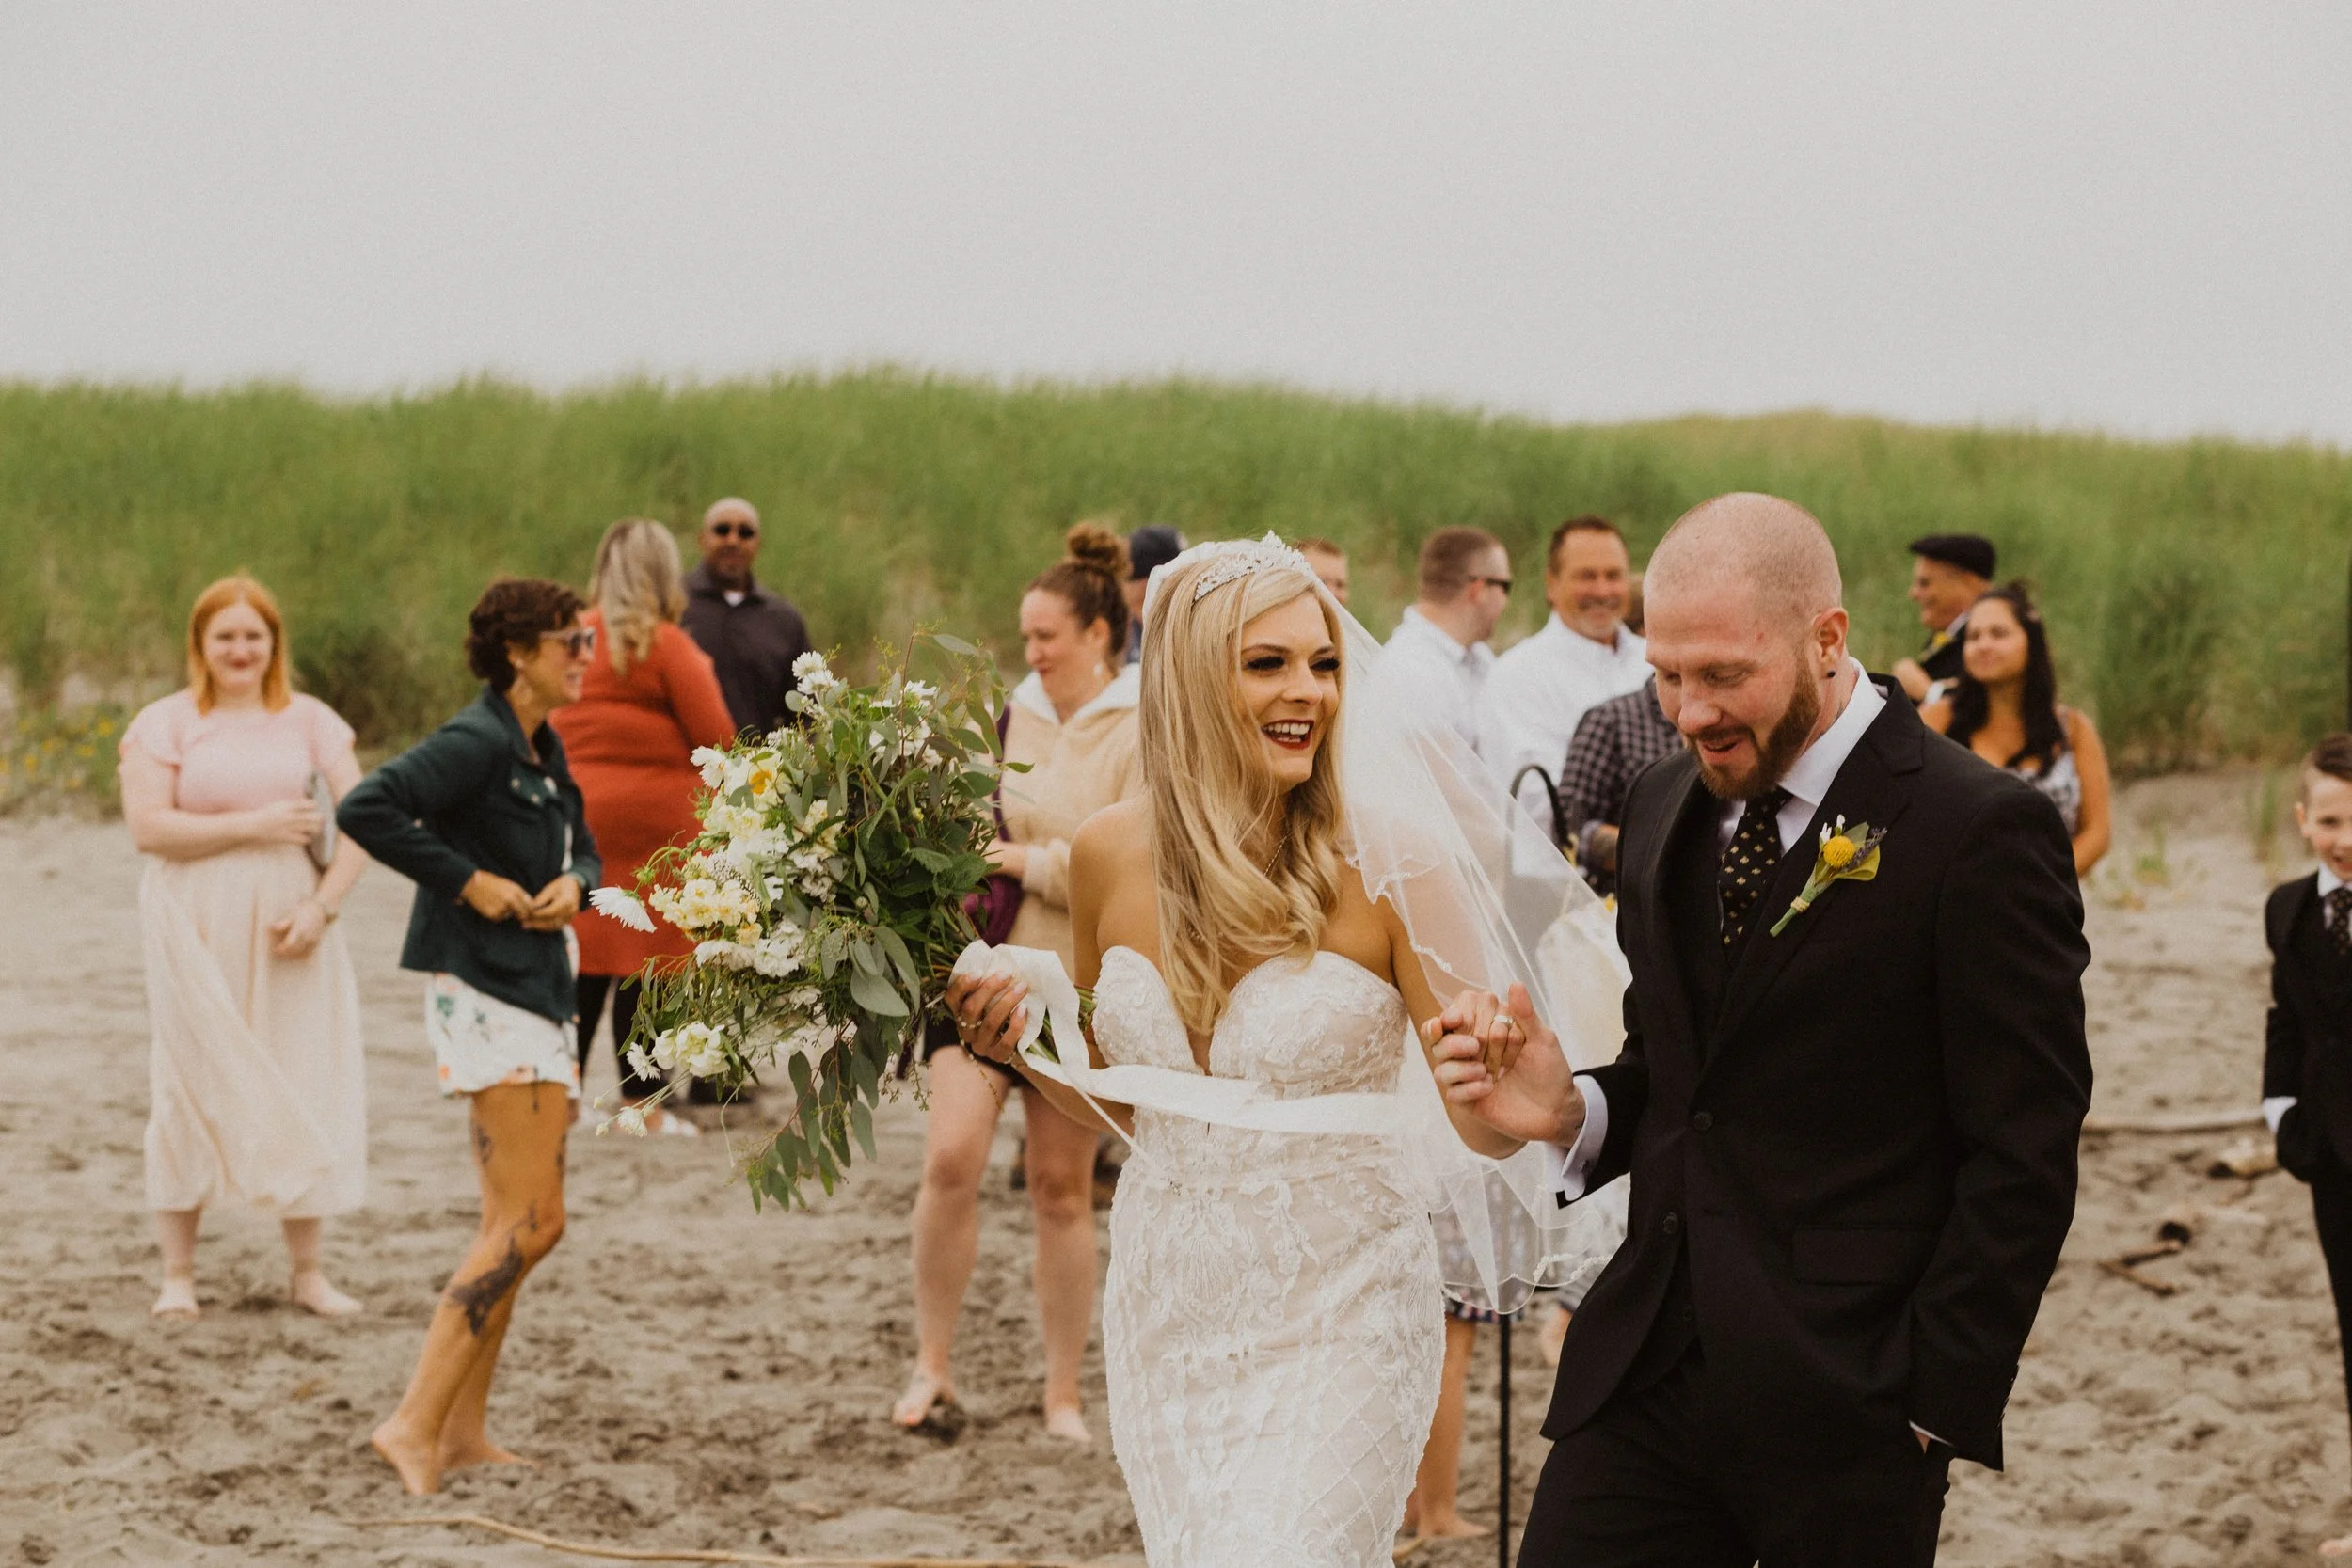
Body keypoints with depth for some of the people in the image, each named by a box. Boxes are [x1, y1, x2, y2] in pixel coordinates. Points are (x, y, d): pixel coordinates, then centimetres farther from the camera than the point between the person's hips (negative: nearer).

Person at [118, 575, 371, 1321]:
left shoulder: (309, 721, 8)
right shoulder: (165, 724, 1)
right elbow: (147, 825, -10)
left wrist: (322, 906, -10)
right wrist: (252, 824, -13)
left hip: (288, 924, 2)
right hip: (197, 927, -2)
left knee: (302, 1088, 2)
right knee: (191, 1085, 0)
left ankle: (307, 1270, 10)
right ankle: (178, 1273, 7)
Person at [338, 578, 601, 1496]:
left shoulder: (542, 749, 14)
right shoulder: (476, 742, -14)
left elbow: (584, 849, 25)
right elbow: (367, 809, -26)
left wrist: (572, 885, 2)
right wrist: (468, 880, -21)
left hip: (540, 991, 10)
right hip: (483, 993, -10)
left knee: (513, 1227, 11)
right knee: (531, 1223, -13)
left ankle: (462, 1430, 15)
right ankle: (416, 1424, -14)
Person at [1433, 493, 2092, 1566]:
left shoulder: (1979, 831, -9)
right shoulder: (1665, 810, 13)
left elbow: (2022, 1159, -10)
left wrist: (1932, 1403, -11)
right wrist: (1568, 1108, -2)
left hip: (1845, 1402, -5)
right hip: (1644, 1376, 6)